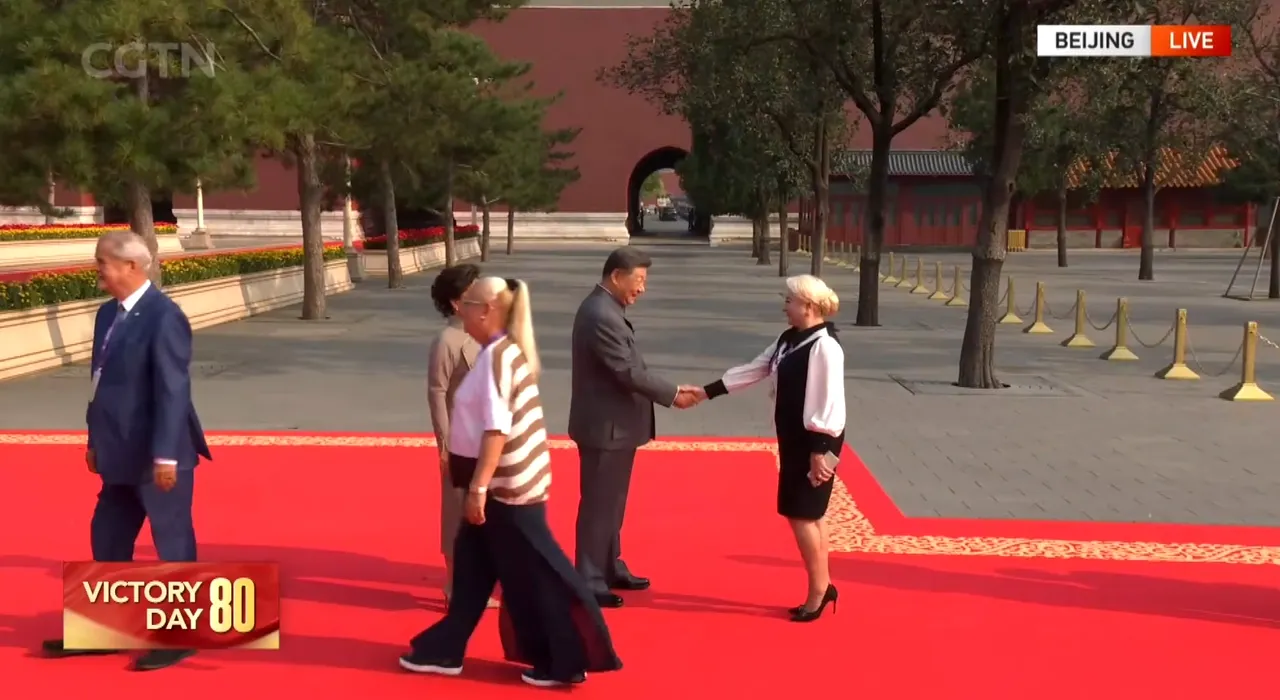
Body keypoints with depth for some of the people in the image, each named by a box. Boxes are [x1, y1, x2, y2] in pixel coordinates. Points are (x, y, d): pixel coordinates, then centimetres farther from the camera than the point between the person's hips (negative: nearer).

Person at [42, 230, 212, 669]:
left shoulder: (164, 316, -17)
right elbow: (104, 383, 16)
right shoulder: (108, 314, 11)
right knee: (107, 539, 18)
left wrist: (165, 455, -22)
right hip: (123, 455, 9)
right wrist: (96, 441, 16)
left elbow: (173, 390, -20)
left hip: (159, 456, -9)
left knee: (173, 545, 3)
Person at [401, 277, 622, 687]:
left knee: (535, 576, 0)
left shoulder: (497, 355, -19)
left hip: (507, 487, -10)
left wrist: (478, 488, -24)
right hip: (505, 483, 10)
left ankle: (566, 661, 12)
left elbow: (497, 429, -25)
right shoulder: (506, 351, 11)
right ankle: (445, 649, 29)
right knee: (472, 565, 17)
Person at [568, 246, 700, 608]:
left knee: (611, 503, 20)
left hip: (614, 423, 10)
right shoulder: (602, 315, -23)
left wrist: (669, 390, 8)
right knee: (598, 505, 1)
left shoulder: (605, 308, 10)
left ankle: (611, 569, 33)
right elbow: (629, 372, -23)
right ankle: (590, 582, 12)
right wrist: (673, 394, -14)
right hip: (606, 426, -10)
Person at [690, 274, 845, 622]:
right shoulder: (789, 340, 9)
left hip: (815, 443, -9)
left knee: (801, 514, -2)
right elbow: (753, 370, 14)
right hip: (794, 440, 9)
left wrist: (819, 451, -21)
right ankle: (822, 587, 26)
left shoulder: (824, 346, -20)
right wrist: (707, 391, 12)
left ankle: (818, 590, 12)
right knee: (808, 515, 15)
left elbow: (828, 404, -21)